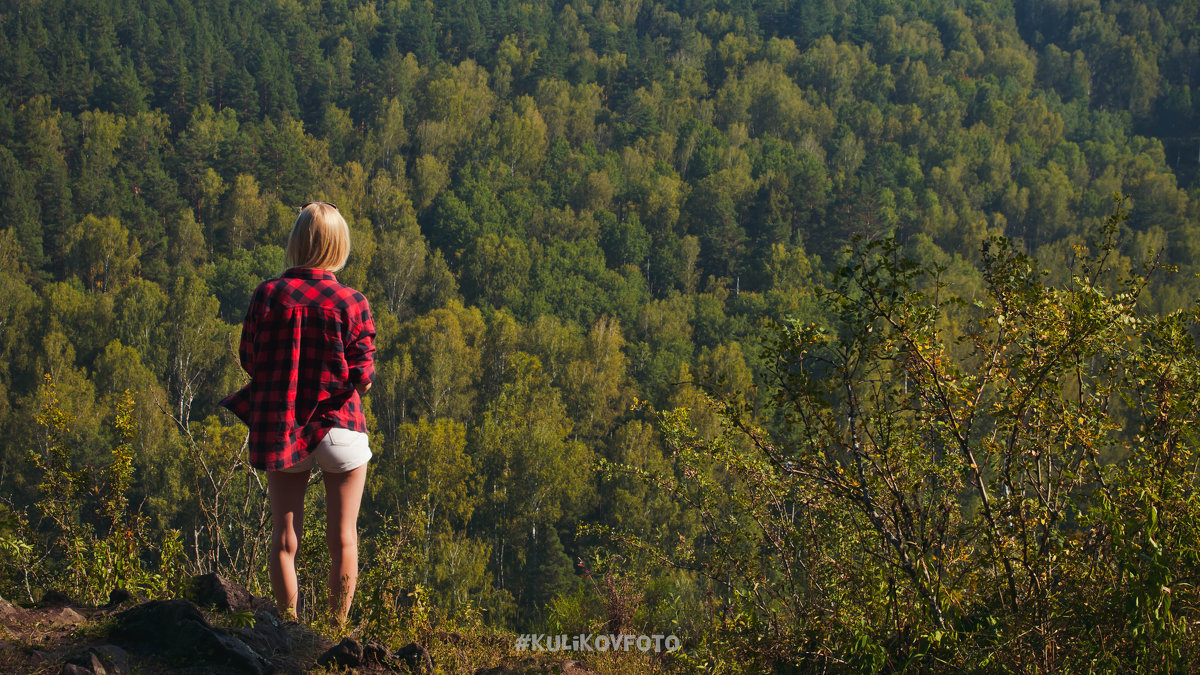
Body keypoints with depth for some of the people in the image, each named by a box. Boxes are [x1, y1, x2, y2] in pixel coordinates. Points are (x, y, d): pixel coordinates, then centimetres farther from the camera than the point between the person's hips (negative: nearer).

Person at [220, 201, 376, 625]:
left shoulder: (267, 295, -8)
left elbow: (248, 360, -2)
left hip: (279, 426, 2)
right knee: (342, 537, 10)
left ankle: (289, 625, 16)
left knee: (284, 536, 12)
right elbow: (363, 378, -12)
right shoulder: (352, 303, -12)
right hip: (338, 425, -2)